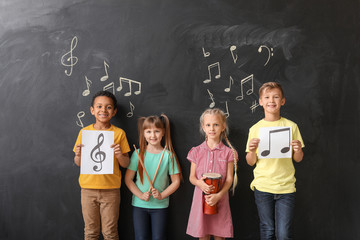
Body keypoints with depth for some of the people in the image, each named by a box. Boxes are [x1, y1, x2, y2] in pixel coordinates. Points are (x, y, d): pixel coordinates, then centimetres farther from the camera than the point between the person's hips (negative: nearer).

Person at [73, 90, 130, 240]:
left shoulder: (119, 133, -1)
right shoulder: (84, 132, 3)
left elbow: (126, 164, 2)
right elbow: (78, 163, 8)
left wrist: (120, 155, -18)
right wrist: (78, 156, -13)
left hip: (111, 189, -1)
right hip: (88, 188, 1)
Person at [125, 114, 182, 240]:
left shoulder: (168, 155, -4)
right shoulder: (138, 153, -3)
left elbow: (176, 181, 0)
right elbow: (128, 179, -1)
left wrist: (162, 195, -12)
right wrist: (140, 195, -12)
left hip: (160, 205, 0)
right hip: (139, 204, 0)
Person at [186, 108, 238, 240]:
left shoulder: (228, 153, 1)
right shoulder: (196, 151, 4)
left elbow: (229, 179, -1)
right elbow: (192, 177, 7)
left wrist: (219, 195, -17)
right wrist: (199, 183, -16)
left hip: (220, 199, -1)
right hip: (201, 199, 1)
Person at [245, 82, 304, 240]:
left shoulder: (291, 126, 2)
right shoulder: (255, 129, 2)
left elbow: (298, 159, 7)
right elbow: (251, 162, 4)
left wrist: (298, 150, -14)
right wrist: (252, 151, -16)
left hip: (286, 186, 0)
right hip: (263, 187, 1)